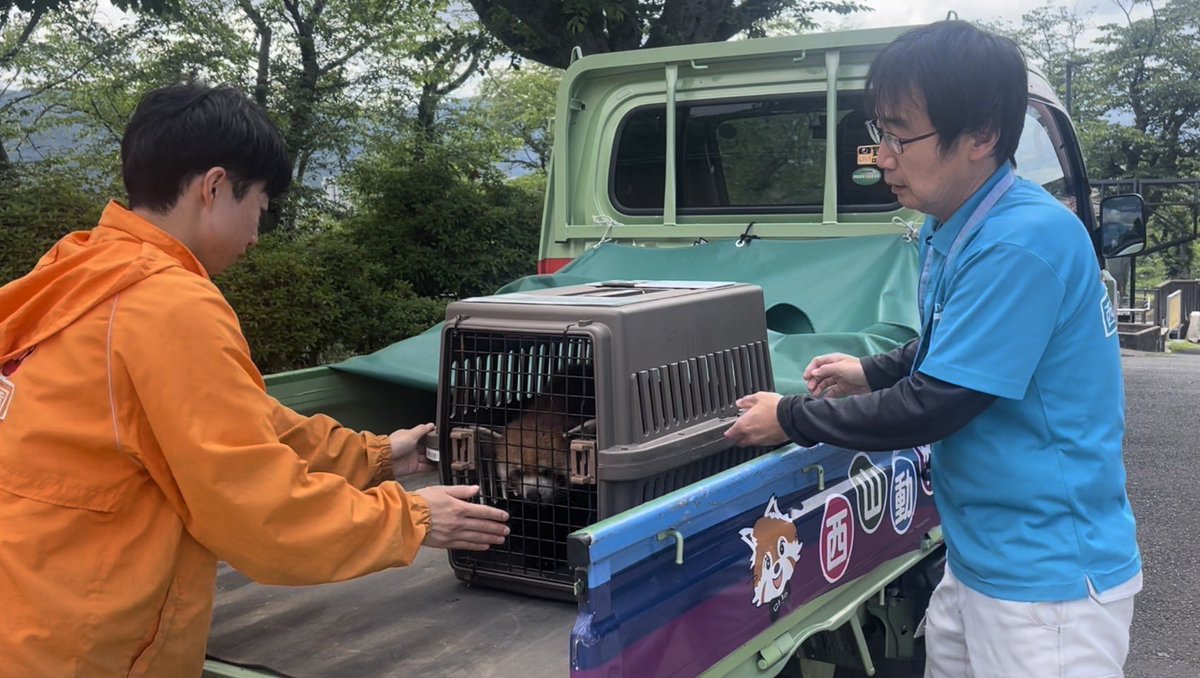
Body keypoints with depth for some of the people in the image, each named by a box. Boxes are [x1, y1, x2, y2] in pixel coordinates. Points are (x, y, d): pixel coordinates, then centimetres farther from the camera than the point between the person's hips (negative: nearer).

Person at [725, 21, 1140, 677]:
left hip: (1052, 577, -8)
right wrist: (872, 373, 7)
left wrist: (792, 418, -12)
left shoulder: (1023, 242, -25)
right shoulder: (948, 229, 4)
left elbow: (933, 407, -23)